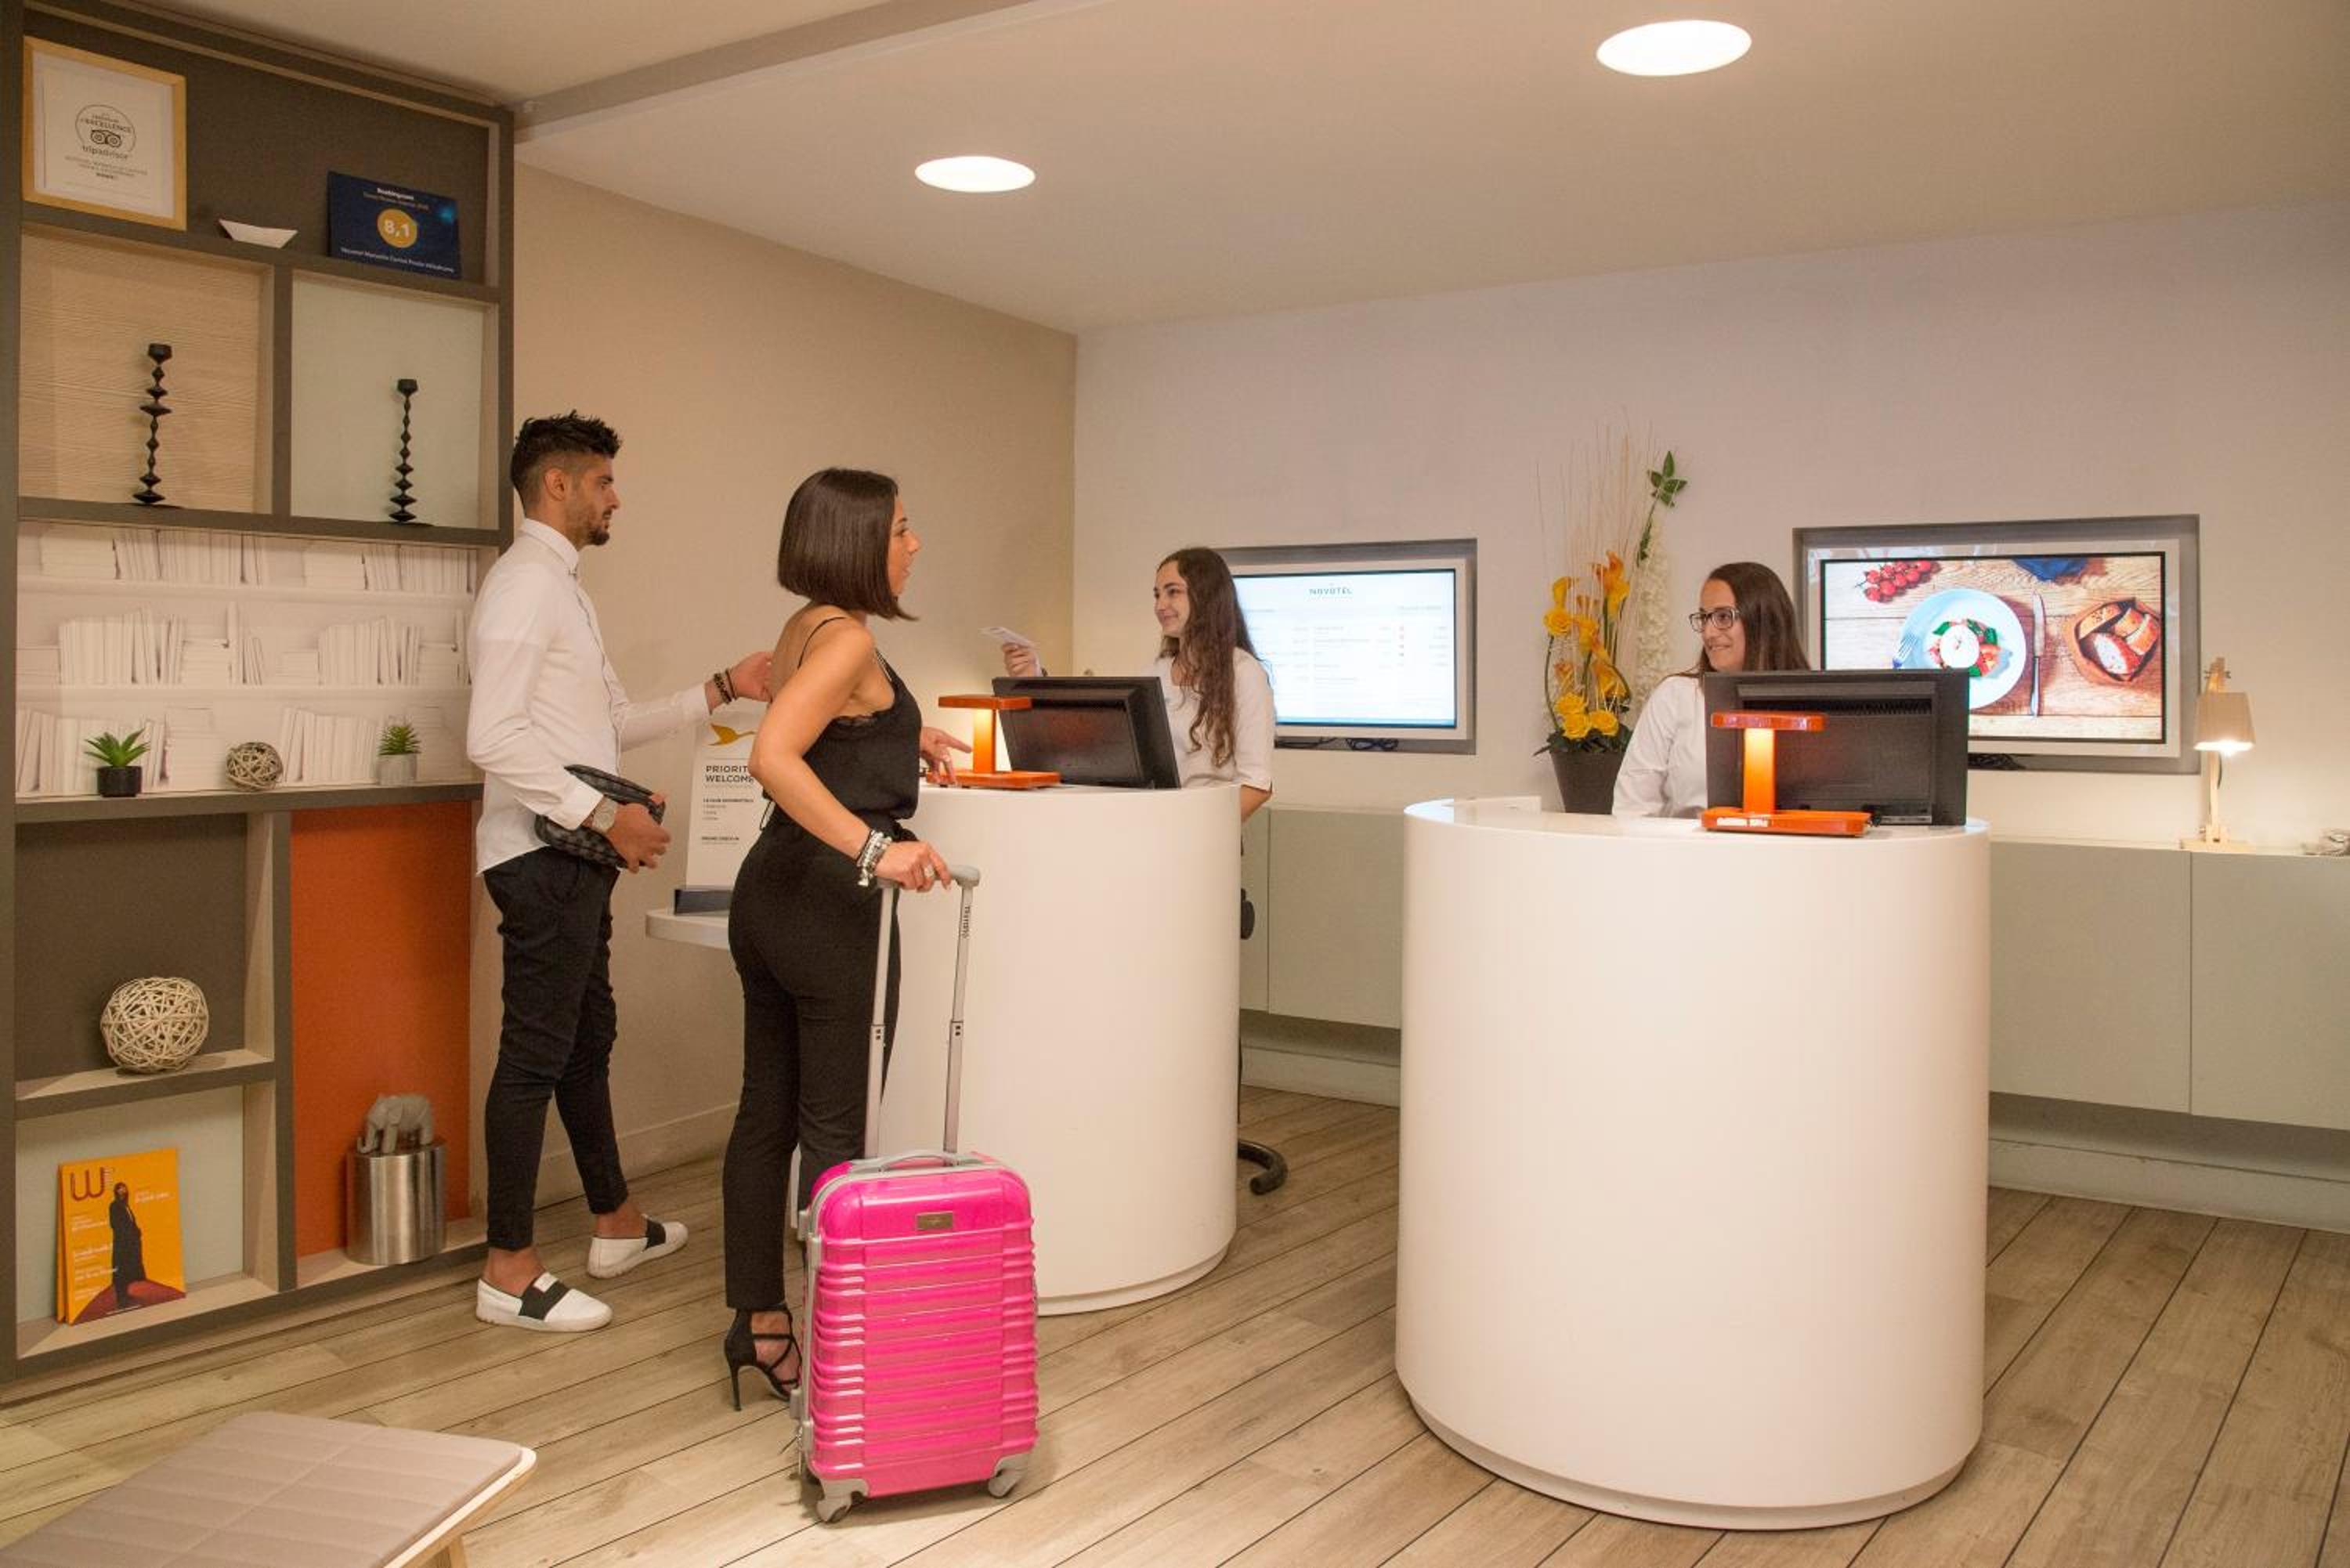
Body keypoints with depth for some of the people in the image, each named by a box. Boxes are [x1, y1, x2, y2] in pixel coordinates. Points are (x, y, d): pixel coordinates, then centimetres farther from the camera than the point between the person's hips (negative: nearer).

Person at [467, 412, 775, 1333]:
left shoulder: (562, 589, 18)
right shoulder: (524, 585, -14)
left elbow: (614, 723, 22)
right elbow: (492, 738, -24)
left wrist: (723, 689, 17)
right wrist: (607, 813, -23)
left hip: (575, 854, 11)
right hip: (544, 856, -10)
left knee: (588, 1039, 18)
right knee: (537, 1054, -3)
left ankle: (616, 1224, 32)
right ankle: (509, 1272, 7)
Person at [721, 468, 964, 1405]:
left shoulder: (803, 629, 13)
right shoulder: (846, 637, -16)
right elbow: (771, 756, -31)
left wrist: (904, 738, 27)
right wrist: (876, 849, -35)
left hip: (770, 893, 9)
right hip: (827, 904, -9)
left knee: (767, 1115, 14)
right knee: (833, 1132, 0)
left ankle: (759, 1323, 24)